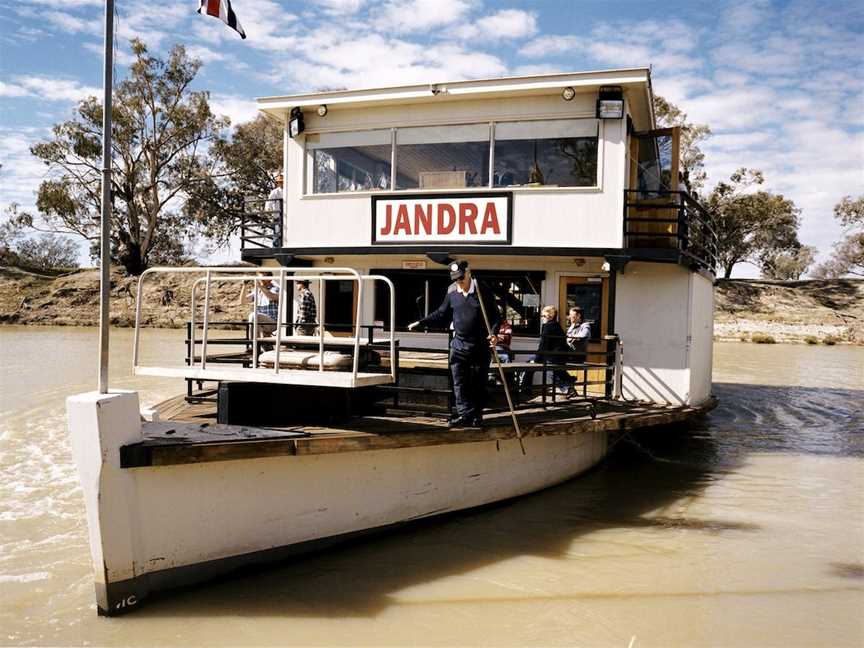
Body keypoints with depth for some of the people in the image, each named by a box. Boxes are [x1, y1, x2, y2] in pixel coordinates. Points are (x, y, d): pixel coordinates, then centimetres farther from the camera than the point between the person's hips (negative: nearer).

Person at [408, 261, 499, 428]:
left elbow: (495, 315, 0)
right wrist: (420, 323, 7)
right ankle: (465, 415, -2)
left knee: (478, 383, 4)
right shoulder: (451, 296, 7)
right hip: (459, 346, 3)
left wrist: (494, 333, -16)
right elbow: (440, 315, 15)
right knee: (460, 383, -3)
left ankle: (477, 415, 13)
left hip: (481, 346, -3)